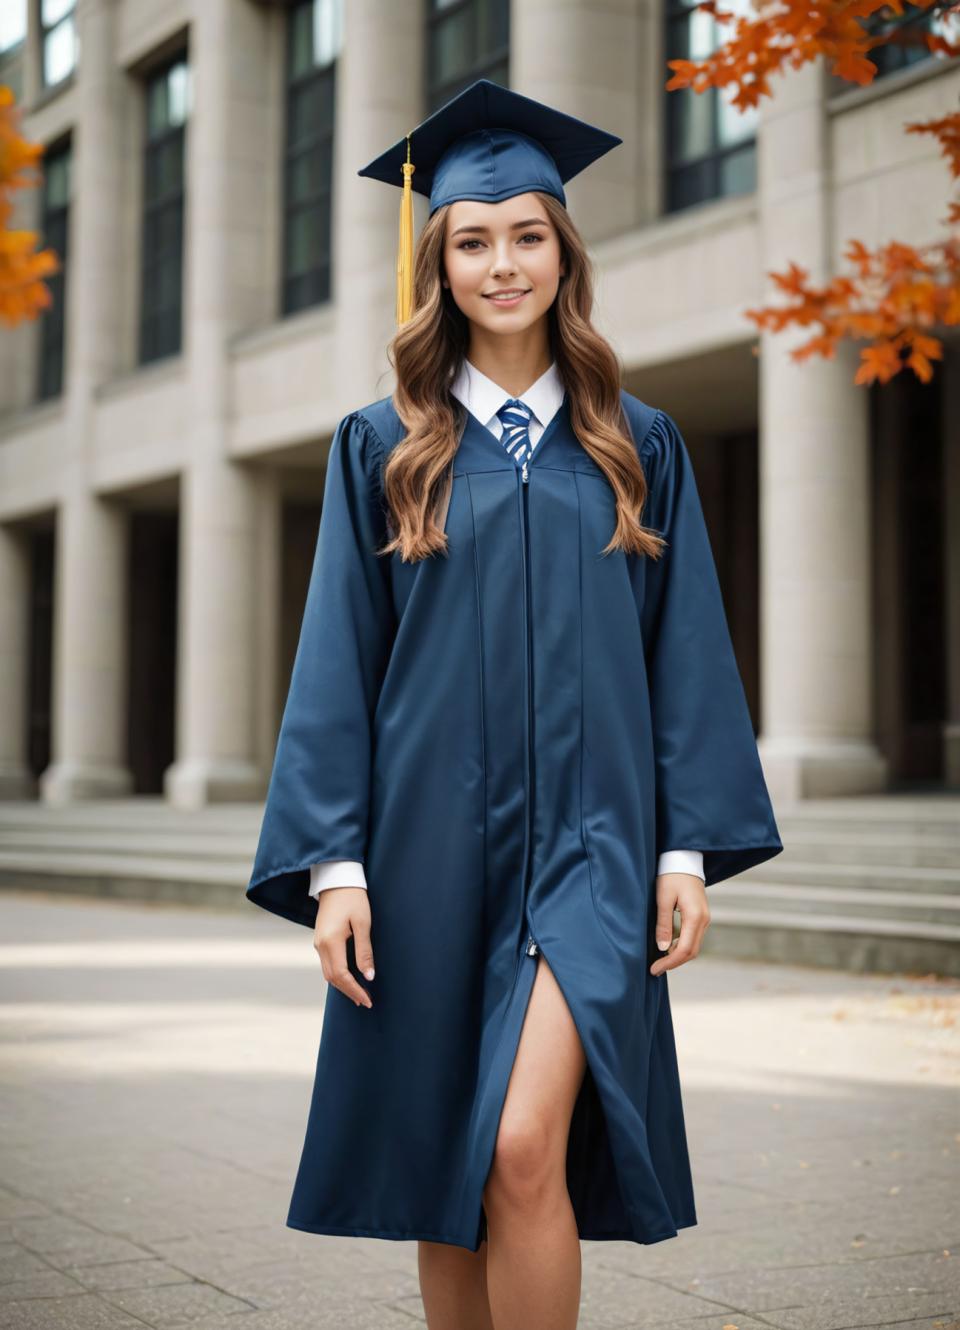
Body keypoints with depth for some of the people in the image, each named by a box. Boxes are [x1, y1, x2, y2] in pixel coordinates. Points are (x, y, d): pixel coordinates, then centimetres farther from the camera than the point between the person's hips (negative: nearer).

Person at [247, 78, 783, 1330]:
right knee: (440, 1171, 8)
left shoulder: (638, 447, 7)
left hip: (586, 838, -1)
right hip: (431, 839, 1)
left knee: (525, 1151, -15)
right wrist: (334, 863, -6)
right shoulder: (383, 448, 5)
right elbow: (336, 661, 1)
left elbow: (685, 652, 6)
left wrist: (691, 848, -1)